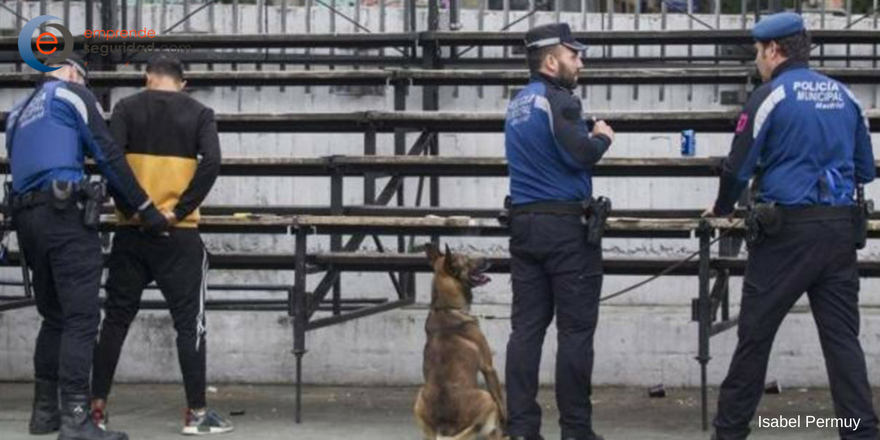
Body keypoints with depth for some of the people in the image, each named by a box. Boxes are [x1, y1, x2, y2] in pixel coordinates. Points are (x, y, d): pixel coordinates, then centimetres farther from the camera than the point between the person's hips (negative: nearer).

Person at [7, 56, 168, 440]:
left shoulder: (17, 114, 26)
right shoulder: (71, 93, 5)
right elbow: (108, 155, -3)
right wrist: (145, 208, -3)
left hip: (25, 217, 7)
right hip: (63, 213, -7)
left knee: (54, 317, 15)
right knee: (81, 318, -9)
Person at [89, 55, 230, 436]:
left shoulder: (127, 108, 5)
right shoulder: (199, 114, 4)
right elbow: (212, 162, -12)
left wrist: (132, 207, -4)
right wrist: (180, 210, -9)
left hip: (131, 231, 2)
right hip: (178, 234, -2)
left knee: (116, 318, 10)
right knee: (189, 321, 2)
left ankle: (97, 406, 12)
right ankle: (196, 413, 3)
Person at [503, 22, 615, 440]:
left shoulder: (517, 105, 17)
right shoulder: (558, 99, -11)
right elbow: (580, 154, -21)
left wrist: (588, 135, 14)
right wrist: (602, 137, -2)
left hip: (523, 222, 8)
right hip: (566, 224, -8)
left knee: (526, 327, 5)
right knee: (575, 330, -3)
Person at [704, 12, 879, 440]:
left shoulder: (770, 96, -6)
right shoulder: (844, 96, 11)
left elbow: (738, 166, -4)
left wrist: (722, 208, 14)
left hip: (788, 229, -5)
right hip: (841, 228, 5)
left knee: (755, 333, 5)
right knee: (842, 337, 5)